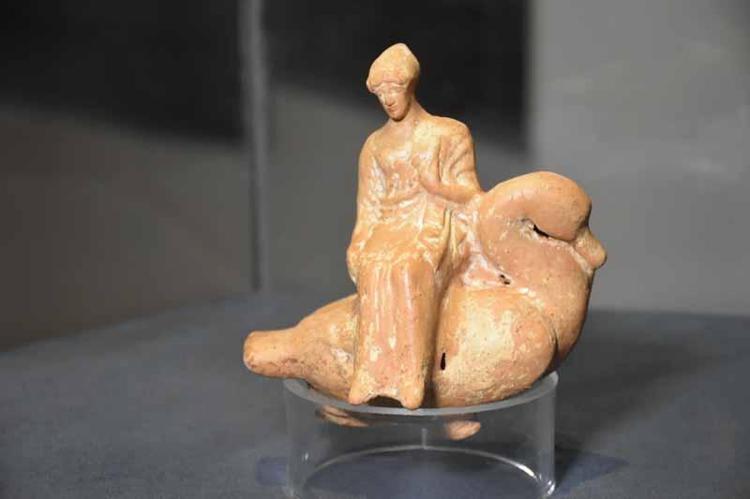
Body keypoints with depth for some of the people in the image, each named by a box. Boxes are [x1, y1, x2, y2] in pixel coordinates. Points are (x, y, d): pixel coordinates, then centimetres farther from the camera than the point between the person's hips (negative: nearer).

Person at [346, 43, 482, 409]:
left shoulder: (451, 134, 11)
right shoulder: (374, 146, 18)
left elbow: (470, 196, 7)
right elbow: (369, 208, 13)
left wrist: (436, 186, -11)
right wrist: (357, 251, -5)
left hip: (437, 231, -2)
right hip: (391, 231, 2)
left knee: (405, 270, -38)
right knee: (377, 269, -36)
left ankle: (408, 378, -40)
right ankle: (375, 376, -39)